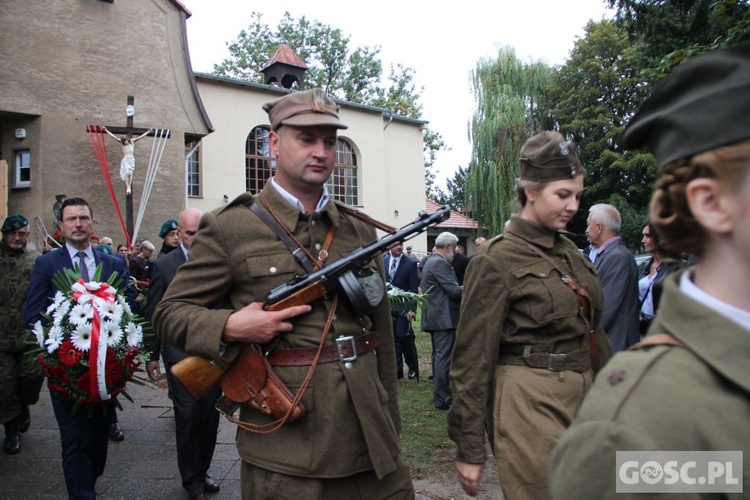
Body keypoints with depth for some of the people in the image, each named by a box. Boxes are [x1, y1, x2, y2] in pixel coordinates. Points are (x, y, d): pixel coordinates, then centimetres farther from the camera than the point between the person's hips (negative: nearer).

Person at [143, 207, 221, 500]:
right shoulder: (164, 265, -2)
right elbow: (153, 314, 0)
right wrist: (152, 355, 1)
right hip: (181, 356, -2)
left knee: (210, 417, 11)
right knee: (187, 419, 5)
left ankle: (202, 471, 31)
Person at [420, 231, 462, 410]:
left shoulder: (431, 261, 16)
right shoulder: (440, 263, -16)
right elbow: (454, 291, -20)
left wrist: (463, 288, 15)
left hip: (434, 316, 11)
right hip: (444, 317, -11)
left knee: (438, 356, 16)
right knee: (444, 357, -7)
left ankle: (439, 394, 25)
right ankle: (443, 399, -3)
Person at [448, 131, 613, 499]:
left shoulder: (569, 251, 10)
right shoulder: (496, 260, -12)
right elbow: (473, 357, -12)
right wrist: (468, 449, -11)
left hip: (582, 397, 8)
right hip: (528, 402, -7)